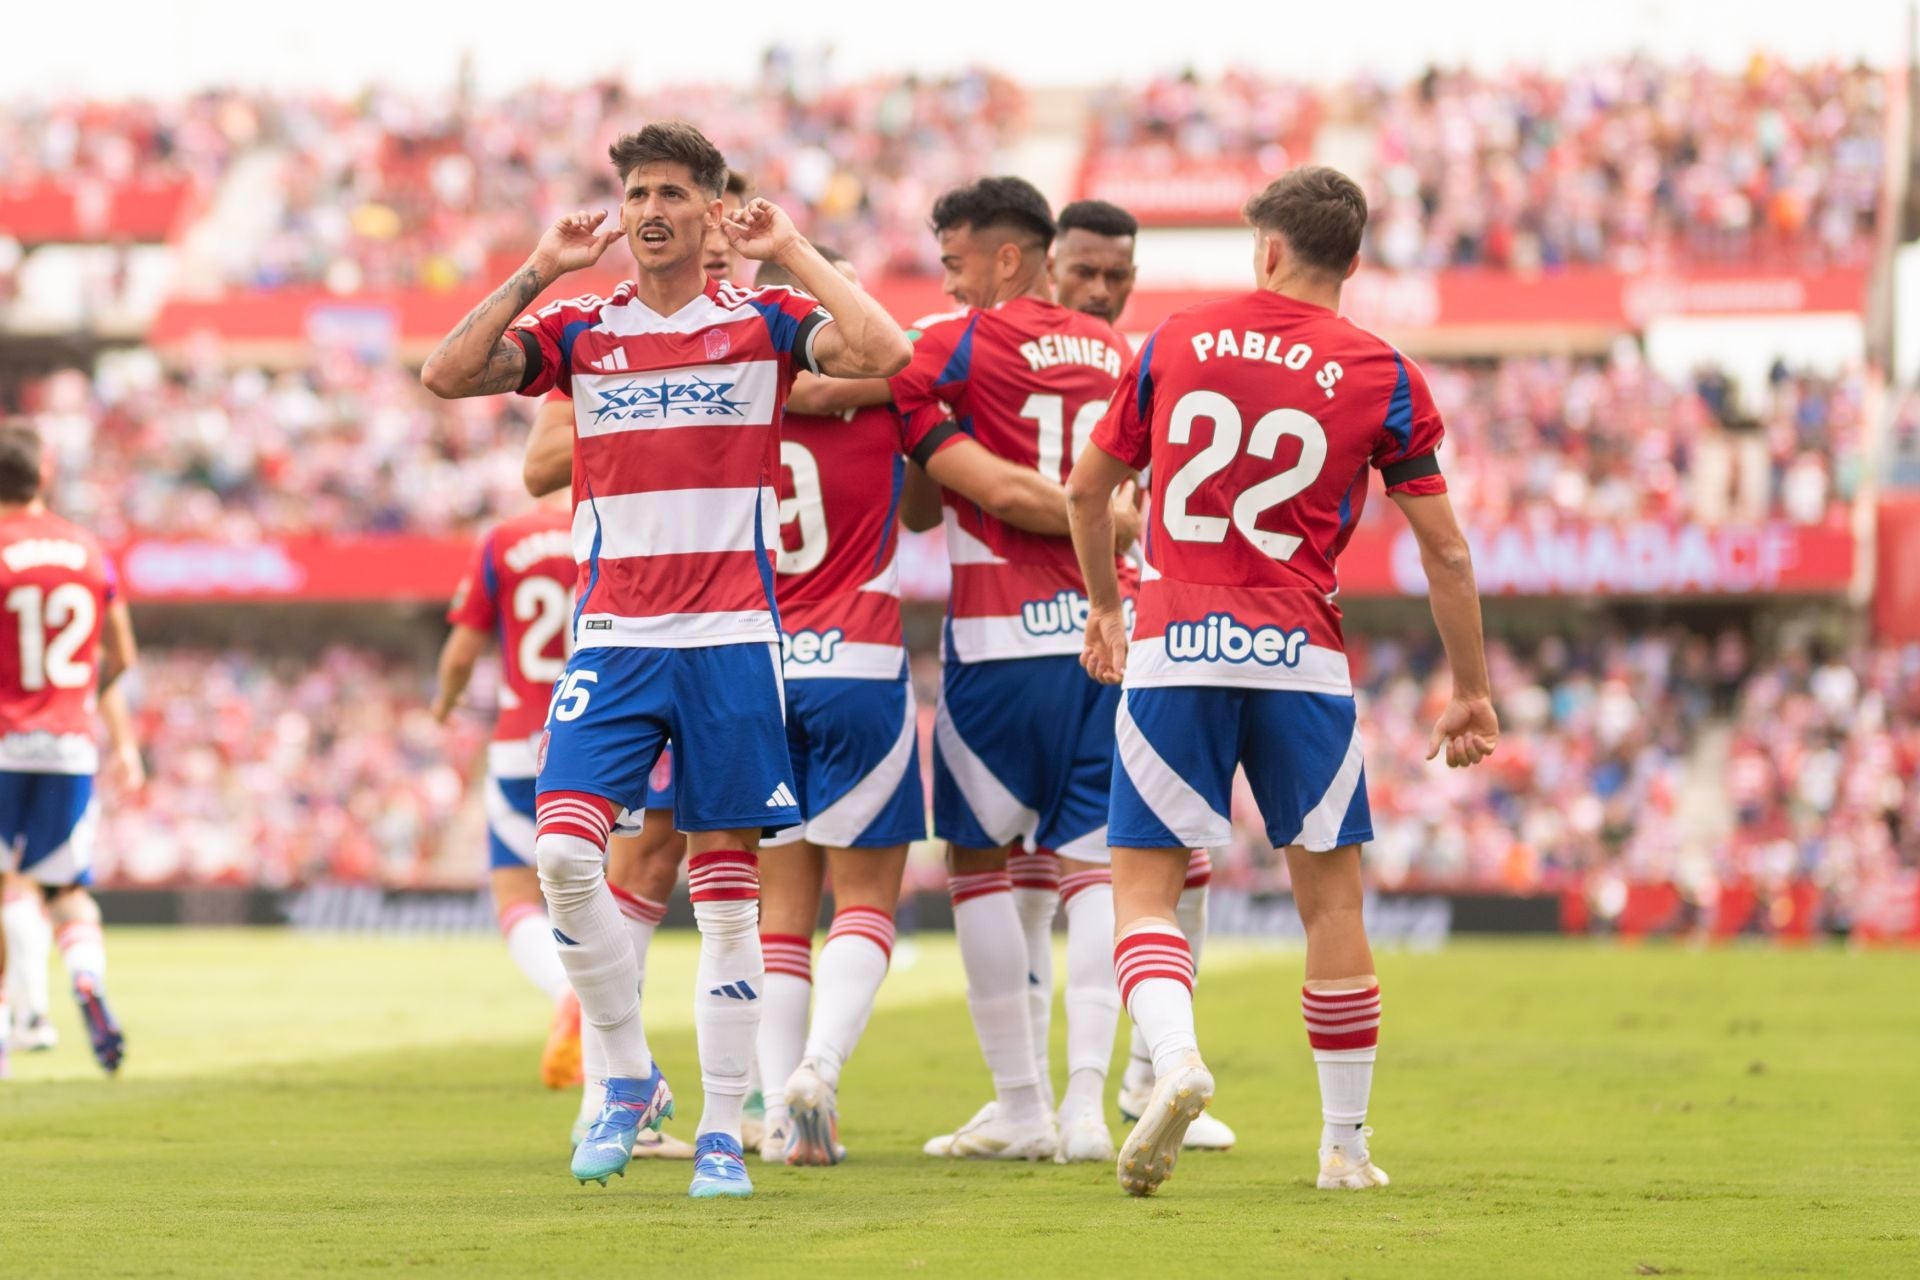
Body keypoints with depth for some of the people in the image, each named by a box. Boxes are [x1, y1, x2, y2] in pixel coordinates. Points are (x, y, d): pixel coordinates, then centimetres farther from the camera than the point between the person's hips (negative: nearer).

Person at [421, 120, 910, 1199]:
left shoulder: (762, 323, 4)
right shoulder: (580, 331, 9)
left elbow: (886, 355, -13)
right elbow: (446, 375, -1)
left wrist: (794, 252, -5)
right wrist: (540, 271, -2)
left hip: (732, 638, -1)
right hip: (614, 636, 1)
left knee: (727, 885, 0)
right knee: (565, 853, -15)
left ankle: (722, 1131, 6)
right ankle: (630, 1079, 3)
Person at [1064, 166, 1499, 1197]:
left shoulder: (1175, 343, 9)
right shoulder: (1383, 377, 3)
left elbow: (1087, 490, 18)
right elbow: (1443, 550, 4)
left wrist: (1105, 606, 34)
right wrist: (1471, 692, 14)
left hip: (1171, 647, 0)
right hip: (1299, 653, 0)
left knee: (1144, 883, 4)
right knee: (1329, 890, 12)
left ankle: (1173, 1053, -25)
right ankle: (1345, 1143, 16)